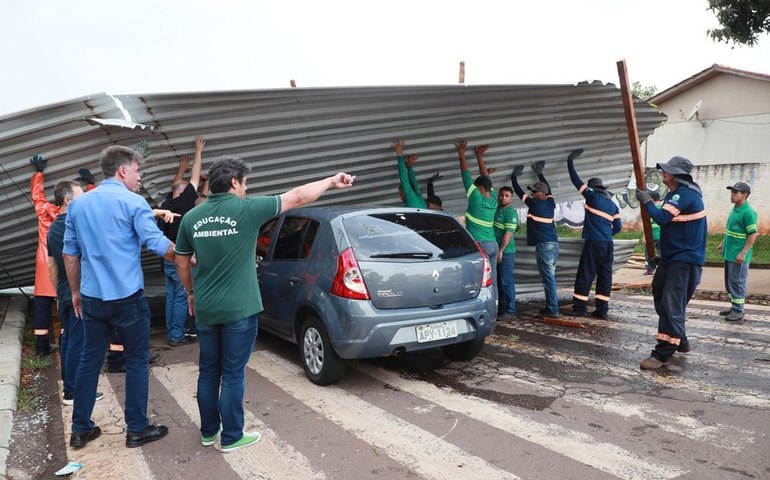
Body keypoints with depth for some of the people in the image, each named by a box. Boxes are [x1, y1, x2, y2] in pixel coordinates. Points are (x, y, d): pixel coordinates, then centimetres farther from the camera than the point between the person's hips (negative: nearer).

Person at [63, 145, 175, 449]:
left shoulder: (78, 204, 9)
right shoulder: (133, 203, -10)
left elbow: (70, 253, 12)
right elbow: (158, 244, -15)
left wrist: (76, 292, 20)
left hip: (92, 298, 6)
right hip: (127, 297, -6)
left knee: (89, 360, 14)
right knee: (137, 362, 6)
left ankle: (80, 429, 23)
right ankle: (137, 429, 14)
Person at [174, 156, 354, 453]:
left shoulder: (191, 217, 2)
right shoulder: (246, 209, -12)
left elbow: (181, 262, 12)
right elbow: (297, 197, -5)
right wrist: (332, 181, 6)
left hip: (205, 309, 5)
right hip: (238, 310, -5)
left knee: (208, 372, 17)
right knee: (232, 374, 6)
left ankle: (208, 432, 30)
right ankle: (231, 437, 18)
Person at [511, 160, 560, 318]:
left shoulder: (534, 204, -6)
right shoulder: (550, 203, 11)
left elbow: (518, 191, 5)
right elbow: (547, 188, 31)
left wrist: (514, 177, 21)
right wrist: (539, 173, 43)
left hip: (543, 245, -8)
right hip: (554, 244, 8)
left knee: (548, 278, -8)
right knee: (550, 277, 13)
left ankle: (553, 310, -9)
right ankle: (551, 307, 17)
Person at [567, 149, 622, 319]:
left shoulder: (593, 197, -1)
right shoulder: (613, 205, 15)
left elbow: (576, 181, 3)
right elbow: (618, 227, 16)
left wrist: (570, 161, 12)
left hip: (594, 243, -6)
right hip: (608, 244, 6)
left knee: (585, 275, -3)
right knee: (605, 276, 6)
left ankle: (579, 308, -3)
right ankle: (602, 309, 5)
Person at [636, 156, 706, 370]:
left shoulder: (685, 194, -17)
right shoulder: (677, 193, 16)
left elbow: (662, 218, -24)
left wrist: (646, 200, -11)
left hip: (685, 259, -11)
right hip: (673, 256, 11)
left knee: (671, 305, -14)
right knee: (662, 298, 17)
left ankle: (663, 353, -14)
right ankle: (679, 341, 31)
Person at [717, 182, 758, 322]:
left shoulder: (748, 212, -17)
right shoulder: (734, 210, 11)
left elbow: (753, 234, -19)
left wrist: (743, 253, -23)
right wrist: (723, 244, 24)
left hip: (738, 256, -9)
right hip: (729, 253, 9)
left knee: (737, 283, -2)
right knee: (729, 282, 15)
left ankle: (738, 311, 7)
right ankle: (734, 307, 25)